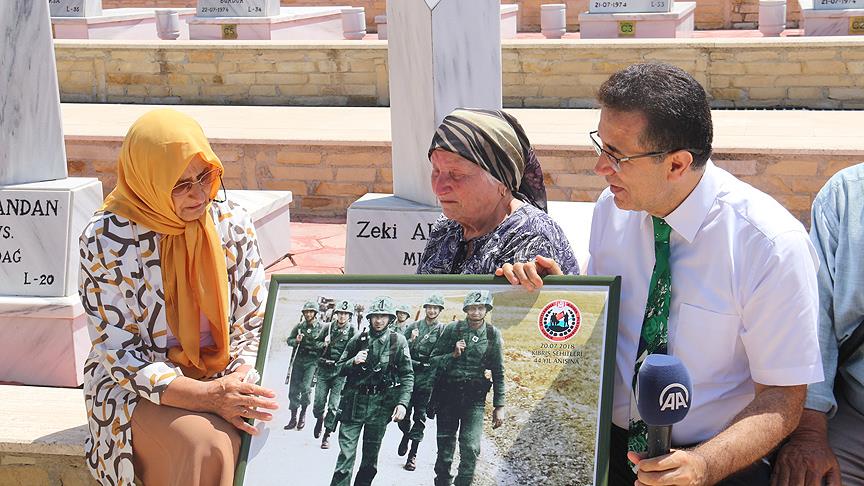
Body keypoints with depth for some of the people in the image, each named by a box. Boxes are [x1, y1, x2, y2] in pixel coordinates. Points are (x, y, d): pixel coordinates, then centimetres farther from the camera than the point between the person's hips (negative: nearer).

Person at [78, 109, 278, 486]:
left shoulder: (233, 224, -1)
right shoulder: (106, 239, -12)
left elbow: (254, 326, 3)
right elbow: (119, 354, -13)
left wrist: (240, 384, -19)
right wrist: (205, 396, -26)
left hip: (222, 377, 3)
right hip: (136, 388, -3)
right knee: (208, 446, -34)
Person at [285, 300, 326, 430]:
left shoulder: (322, 328, -2)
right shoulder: (299, 326, 8)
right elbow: (289, 340, 13)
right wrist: (296, 341, -7)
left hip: (312, 362, -4)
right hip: (298, 360, 4)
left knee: (305, 387, -16)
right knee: (294, 390, 3)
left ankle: (303, 413, 8)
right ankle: (293, 418, 13)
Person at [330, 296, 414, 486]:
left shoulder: (398, 341, 0)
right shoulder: (358, 339, 3)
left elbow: (407, 375, -2)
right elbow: (340, 369, 9)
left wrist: (403, 403, -13)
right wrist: (353, 362, -11)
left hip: (380, 405, 0)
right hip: (354, 402, 0)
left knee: (371, 456, 10)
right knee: (346, 454, -6)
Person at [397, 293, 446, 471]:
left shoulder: (443, 330, 0)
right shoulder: (413, 327, 5)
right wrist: (411, 340, -13)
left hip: (427, 377, -2)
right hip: (409, 374, 2)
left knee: (420, 415, 1)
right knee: (404, 411, 5)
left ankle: (412, 454, 6)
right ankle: (406, 435, 36)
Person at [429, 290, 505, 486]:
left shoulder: (493, 334, 1)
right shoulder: (452, 329, -2)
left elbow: (498, 373, 6)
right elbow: (433, 360, 2)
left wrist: (499, 406, 3)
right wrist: (453, 355, -16)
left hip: (474, 398, 0)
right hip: (448, 394, 0)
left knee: (471, 448, -12)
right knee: (445, 445, 6)